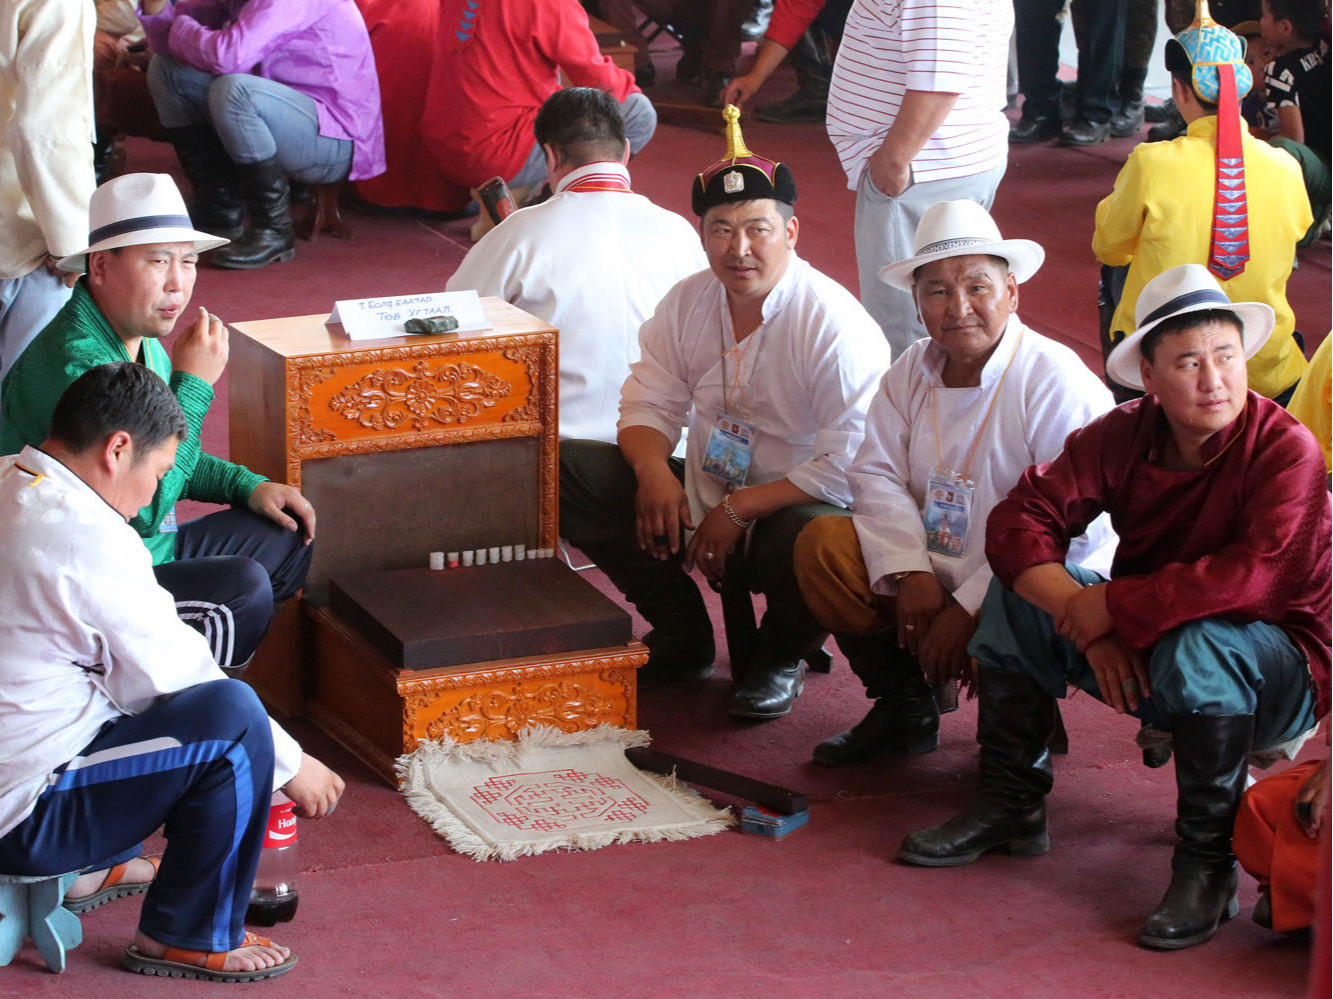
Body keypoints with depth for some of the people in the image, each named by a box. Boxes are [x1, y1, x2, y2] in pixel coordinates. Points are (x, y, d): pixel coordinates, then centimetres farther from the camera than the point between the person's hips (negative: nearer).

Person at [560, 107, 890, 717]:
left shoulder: (836, 325, -19)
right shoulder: (687, 304, 1)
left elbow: (849, 468, -24)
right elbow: (649, 404, 8)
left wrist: (740, 511, -25)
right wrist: (654, 471, -15)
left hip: (792, 507, -6)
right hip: (700, 499, 6)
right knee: (564, 470, -8)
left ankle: (781, 657, -2)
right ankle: (682, 636, 7)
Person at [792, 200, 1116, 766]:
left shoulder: (1057, 382, -18)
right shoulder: (913, 371, 4)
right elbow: (876, 476, 2)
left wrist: (969, 609, -23)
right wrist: (909, 574, -16)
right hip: (935, 576, 7)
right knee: (822, 544, -9)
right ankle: (902, 709, 7)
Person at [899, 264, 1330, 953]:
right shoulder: (1123, 436, -7)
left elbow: (1258, 574, -37)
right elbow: (1019, 520, -12)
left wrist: (1115, 606, -29)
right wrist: (1086, 623, -28)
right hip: (1141, 659, 6)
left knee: (1198, 643, -38)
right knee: (1019, 591, -7)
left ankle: (1207, 866, -23)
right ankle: (1011, 805, 4)